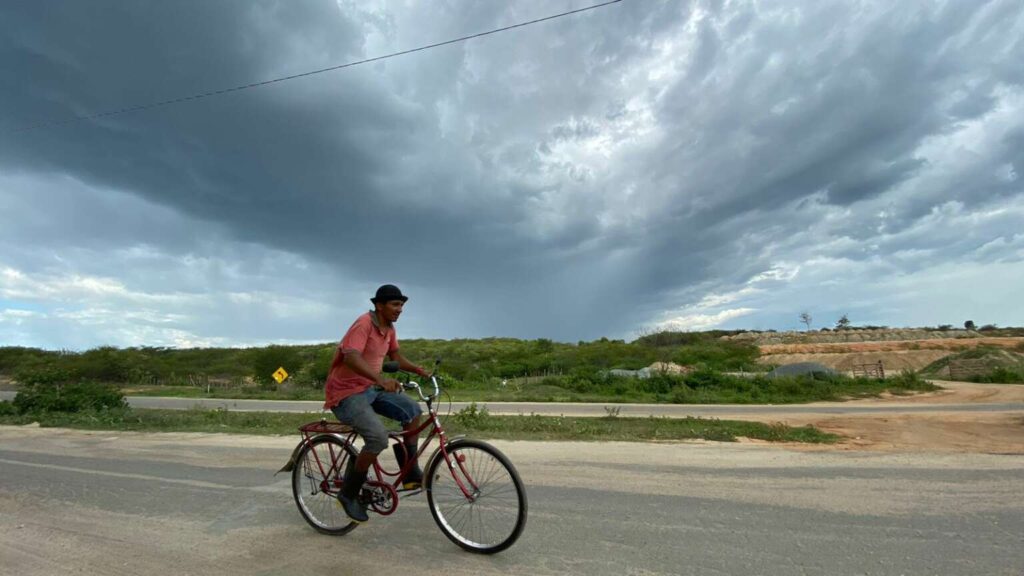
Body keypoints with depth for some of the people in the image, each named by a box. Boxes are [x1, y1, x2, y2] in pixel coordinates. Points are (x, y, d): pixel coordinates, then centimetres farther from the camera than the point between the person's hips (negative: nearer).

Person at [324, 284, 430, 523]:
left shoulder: (389, 328, 5)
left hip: (370, 388, 9)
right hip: (346, 393, -8)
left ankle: (411, 473, 9)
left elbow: (396, 357, 15)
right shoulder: (364, 324, -21)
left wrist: (421, 371, -1)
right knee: (379, 438, -25)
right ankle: (349, 493, -1)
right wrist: (381, 379, -50)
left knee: (413, 410, -1)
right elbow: (351, 358, -36)